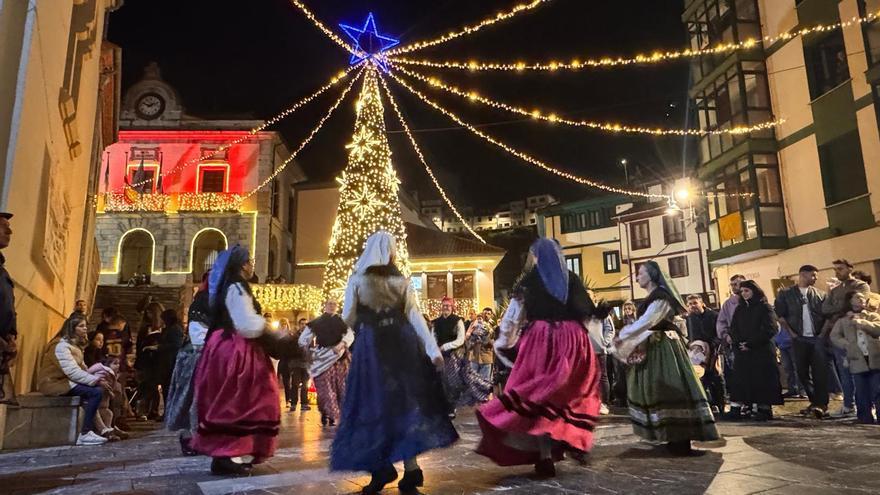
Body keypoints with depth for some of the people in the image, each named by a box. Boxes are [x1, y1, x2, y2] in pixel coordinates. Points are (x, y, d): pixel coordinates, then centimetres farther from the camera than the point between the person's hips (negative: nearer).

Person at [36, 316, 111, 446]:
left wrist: (97, 379, -8)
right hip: (54, 383, -9)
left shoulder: (74, 345, 16)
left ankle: (94, 430, -8)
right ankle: (84, 434, -22)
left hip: (66, 381, 9)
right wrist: (96, 380, -23)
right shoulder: (61, 345, -15)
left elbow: (82, 368, 7)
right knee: (96, 392, -22)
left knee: (98, 389, -5)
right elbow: (73, 372, -25)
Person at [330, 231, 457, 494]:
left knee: (374, 407, 1)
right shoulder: (402, 281, 5)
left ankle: (383, 468, 4)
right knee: (406, 403, 5)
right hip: (403, 344, 2)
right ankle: (410, 467, 11)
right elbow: (416, 317, 2)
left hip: (372, 347, -2)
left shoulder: (357, 280, 2)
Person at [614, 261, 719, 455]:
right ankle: (676, 438, 18)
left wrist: (622, 337, -15)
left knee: (669, 391, -8)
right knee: (661, 391, 11)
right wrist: (624, 337, 7)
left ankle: (681, 442, -4)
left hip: (663, 348, -10)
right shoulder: (653, 297, 17)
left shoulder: (660, 296, -13)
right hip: (654, 348, 10)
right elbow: (644, 323, 16)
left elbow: (645, 322, -20)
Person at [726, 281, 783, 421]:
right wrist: (738, 342, -7)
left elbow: (770, 329, -10)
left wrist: (750, 344, -14)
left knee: (763, 379, -2)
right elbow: (733, 328, 13)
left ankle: (765, 408, 5)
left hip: (761, 350, -5)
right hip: (741, 351, 5)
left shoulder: (765, 307, -1)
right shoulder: (739, 309, 16)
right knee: (740, 379, 1)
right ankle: (736, 408, 1)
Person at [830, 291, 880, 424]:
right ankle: (866, 421, 11)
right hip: (858, 361, 0)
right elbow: (834, 336, 5)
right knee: (862, 395, 3)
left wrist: (860, 322, -12)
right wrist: (848, 346, -10)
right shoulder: (843, 320, 15)